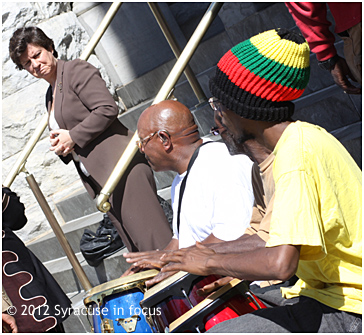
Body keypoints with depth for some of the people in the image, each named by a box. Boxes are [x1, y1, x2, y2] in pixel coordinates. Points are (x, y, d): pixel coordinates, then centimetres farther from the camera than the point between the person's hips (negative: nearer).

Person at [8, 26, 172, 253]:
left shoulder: (76, 70, -3)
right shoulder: (51, 94, 23)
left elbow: (107, 108, -15)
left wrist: (73, 136, -12)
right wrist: (60, 145, 5)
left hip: (120, 165, -9)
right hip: (99, 179, 9)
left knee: (153, 238, -12)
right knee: (138, 250, 8)